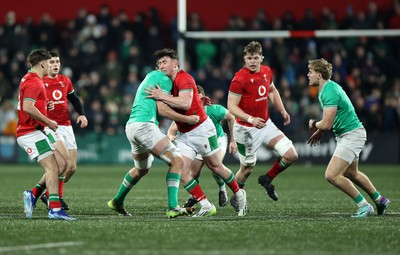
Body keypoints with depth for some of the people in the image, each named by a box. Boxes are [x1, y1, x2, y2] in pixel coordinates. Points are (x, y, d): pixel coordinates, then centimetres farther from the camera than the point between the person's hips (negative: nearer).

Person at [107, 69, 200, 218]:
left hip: (131, 126, 10)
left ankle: (117, 202, 43)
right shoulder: (164, 79, -3)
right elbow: (162, 109, -10)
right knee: (176, 161, -12)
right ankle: (172, 208, -20)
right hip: (145, 125, -10)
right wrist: (187, 119, -4)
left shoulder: (152, 75, 26)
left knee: (142, 169, 30)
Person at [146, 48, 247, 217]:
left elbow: (184, 103, -33)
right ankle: (206, 206, -1)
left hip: (201, 129, -8)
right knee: (182, 173, -7)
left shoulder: (184, 78, -18)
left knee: (215, 167, 7)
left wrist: (161, 96, -30)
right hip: (183, 135, 8)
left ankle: (239, 195, 30)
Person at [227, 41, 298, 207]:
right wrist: (251, 119, -32)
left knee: (291, 156, -4)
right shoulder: (240, 79, -19)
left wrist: (282, 110, 13)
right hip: (246, 129, -6)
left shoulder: (267, 71, 2)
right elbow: (231, 106, -20)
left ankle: (267, 179, 20)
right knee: (247, 168, 6)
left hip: (266, 125, 6)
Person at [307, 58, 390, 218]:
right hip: (346, 134, 11)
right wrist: (320, 131, 20)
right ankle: (379, 200, 41)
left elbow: (326, 124, -28)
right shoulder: (325, 89, 8)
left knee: (331, 175, -16)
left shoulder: (330, 92, -25)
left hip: (352, 135, -11)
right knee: (351, 173, 26)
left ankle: (364, 205, -8)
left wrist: (314, 124, -8)